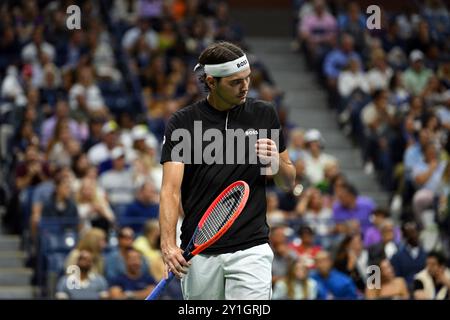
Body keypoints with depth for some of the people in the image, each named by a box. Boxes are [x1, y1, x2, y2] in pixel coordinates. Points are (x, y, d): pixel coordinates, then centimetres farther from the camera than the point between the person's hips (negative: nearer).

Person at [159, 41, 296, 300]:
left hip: (251, 249, 0)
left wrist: (276, 161, -9)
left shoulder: (264, 115, 6)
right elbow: (171, 188, -8)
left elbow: (289, 182, 14)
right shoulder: (183, 122, 0)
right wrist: (168, 244, -22)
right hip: (199, 253, 0)